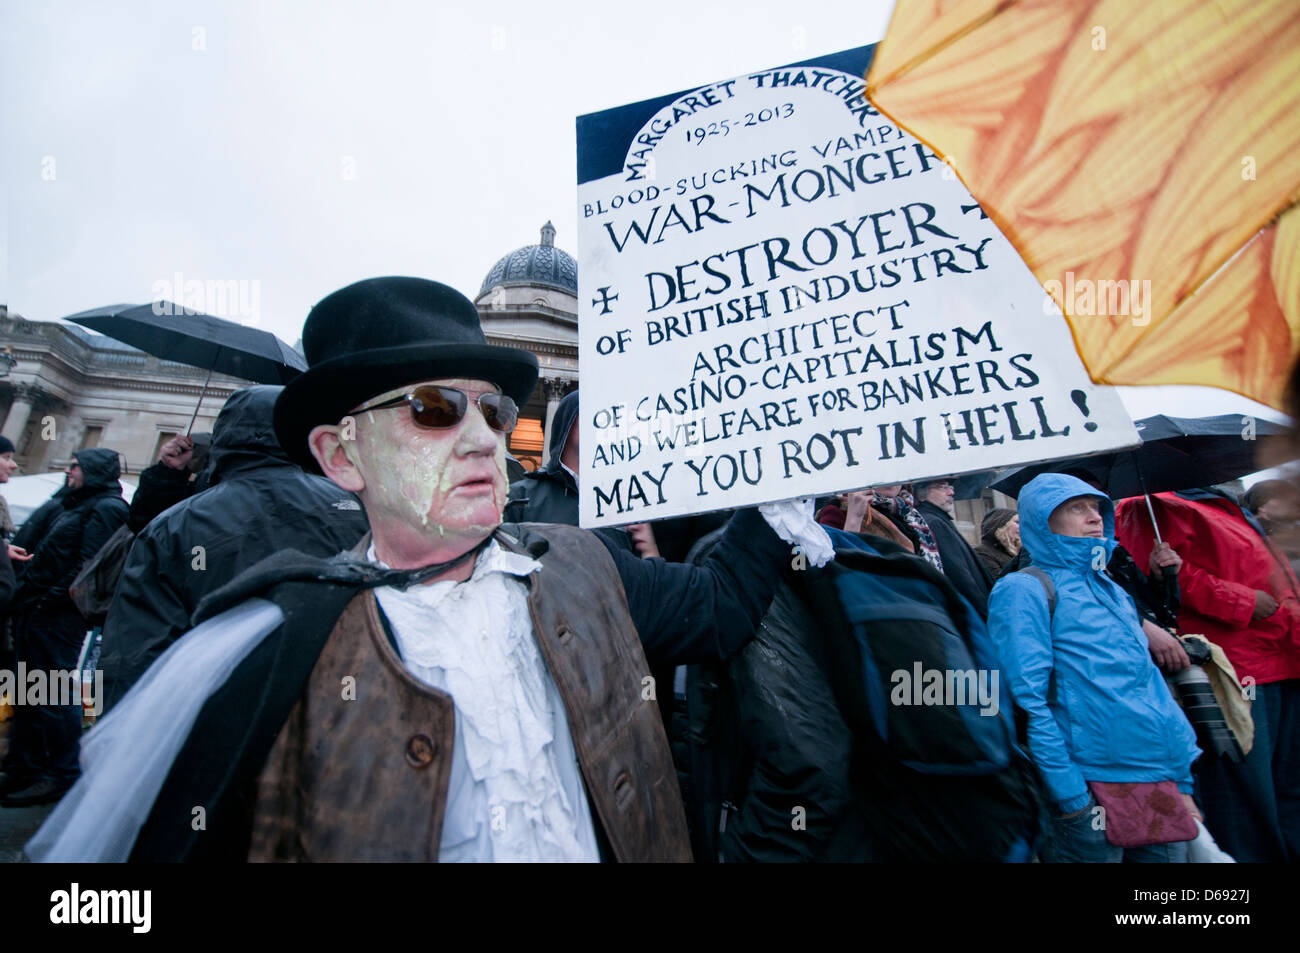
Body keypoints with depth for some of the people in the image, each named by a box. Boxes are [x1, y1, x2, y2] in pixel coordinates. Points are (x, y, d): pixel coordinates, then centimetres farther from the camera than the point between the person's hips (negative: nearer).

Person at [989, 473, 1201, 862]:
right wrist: (1073, 798, -18)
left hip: (1162, 780, 7)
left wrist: (1184, 781, 12)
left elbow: (1150, 681, 17)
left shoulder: (1112, 590, 16)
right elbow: (1027, 701, -16)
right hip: (1093, 787, -7)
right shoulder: (1022, 590, -8)